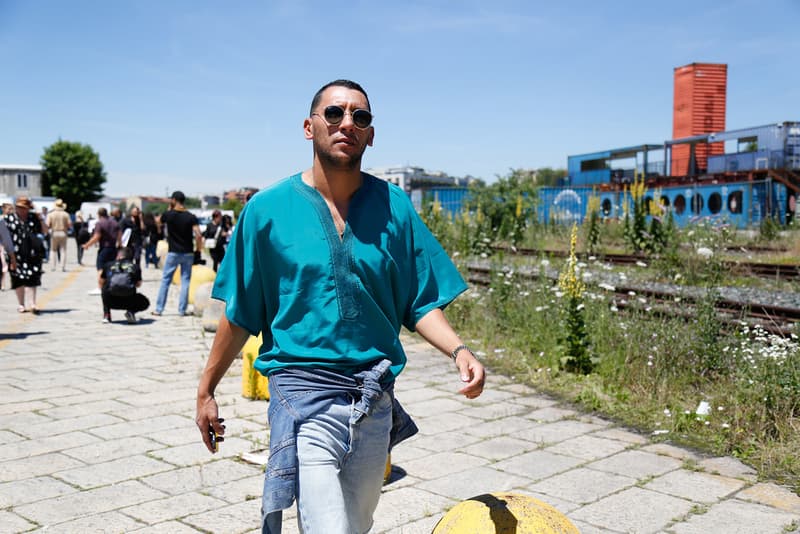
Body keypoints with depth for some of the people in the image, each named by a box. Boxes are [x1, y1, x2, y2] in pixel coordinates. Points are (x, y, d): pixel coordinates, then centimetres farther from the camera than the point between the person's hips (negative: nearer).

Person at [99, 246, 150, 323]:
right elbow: (138, 284, 28)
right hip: (129, 301, 0)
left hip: (111, 301, 1)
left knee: (105, 289, 34)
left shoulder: (108, 265, 17)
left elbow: (101, 281, 30)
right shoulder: (135, 267, 16)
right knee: (145, 303, 30)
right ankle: (131, 311, -1)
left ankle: (106, 315, 19)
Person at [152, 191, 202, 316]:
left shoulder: (168, 214, -5)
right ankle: (182, 310, 6)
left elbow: (160, 222, 18)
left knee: (165, 281, 7)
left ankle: (158, 309, 8)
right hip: (188, 253, 1)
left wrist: (169, 208, 18)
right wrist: (199, 249, -1)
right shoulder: (191, 217, -4)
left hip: (173, 253, -1)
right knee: (185, 281, 6)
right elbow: (198, 235, -13)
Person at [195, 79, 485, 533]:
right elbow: (240, 314, 4)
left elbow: (421, 304, 4)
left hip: (375, 404, 4)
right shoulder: (269, 209, -3)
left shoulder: (394, 208, 2)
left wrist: (459, 350, -14)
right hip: (304, 395, -3)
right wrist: (206, 391, 7)